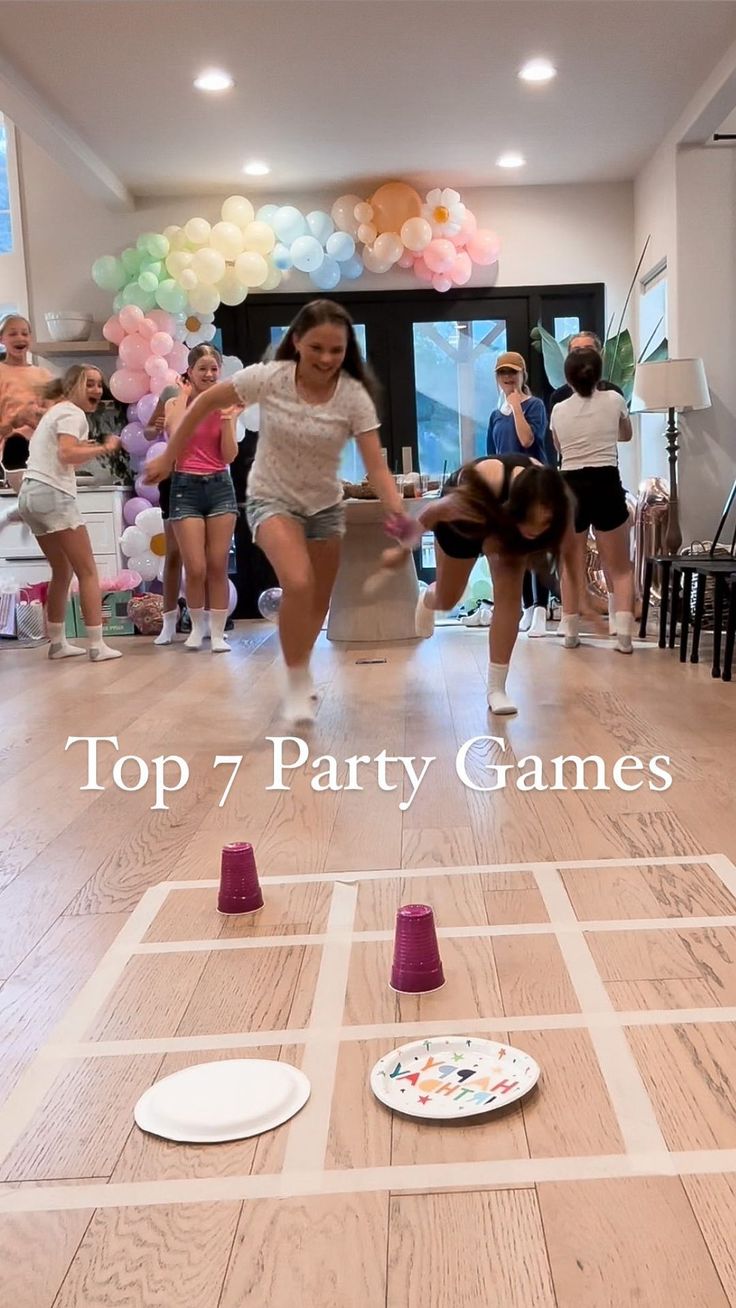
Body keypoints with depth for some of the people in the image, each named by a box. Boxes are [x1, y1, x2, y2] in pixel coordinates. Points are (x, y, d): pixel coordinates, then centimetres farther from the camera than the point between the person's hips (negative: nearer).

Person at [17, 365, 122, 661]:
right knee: (87, 570, -6)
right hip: (52, 494, -9)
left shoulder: (55, 411, 26)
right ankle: (97, 646, -10)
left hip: (30, 494, 9)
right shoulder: (73, 413, -4)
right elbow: (67, 454, -20)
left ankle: (57, 643, 21)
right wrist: (105, 448, -13)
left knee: (62, 570, 18)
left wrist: (89, 450, 13)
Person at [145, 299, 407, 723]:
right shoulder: (269, 377, -21)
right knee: (298, 585, -28)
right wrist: (168, 457, -5)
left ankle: (301, 672, 41)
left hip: (325, 505, 3)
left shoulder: (354, 396, -19)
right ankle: (297, 682, -9)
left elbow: (376, 465, -22)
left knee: (319, 603, 13)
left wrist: (397, 509, -40)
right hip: (272, 498, -3)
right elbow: (205, 403, -8)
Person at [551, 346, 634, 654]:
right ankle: (623, 635, -4)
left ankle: (570, 633, 19)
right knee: (620, 567, 7)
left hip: (570, 488, 2)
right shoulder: (614, 400, 1)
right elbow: (626, 435, 22)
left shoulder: (558, 411, 5)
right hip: (606, 486, -2)